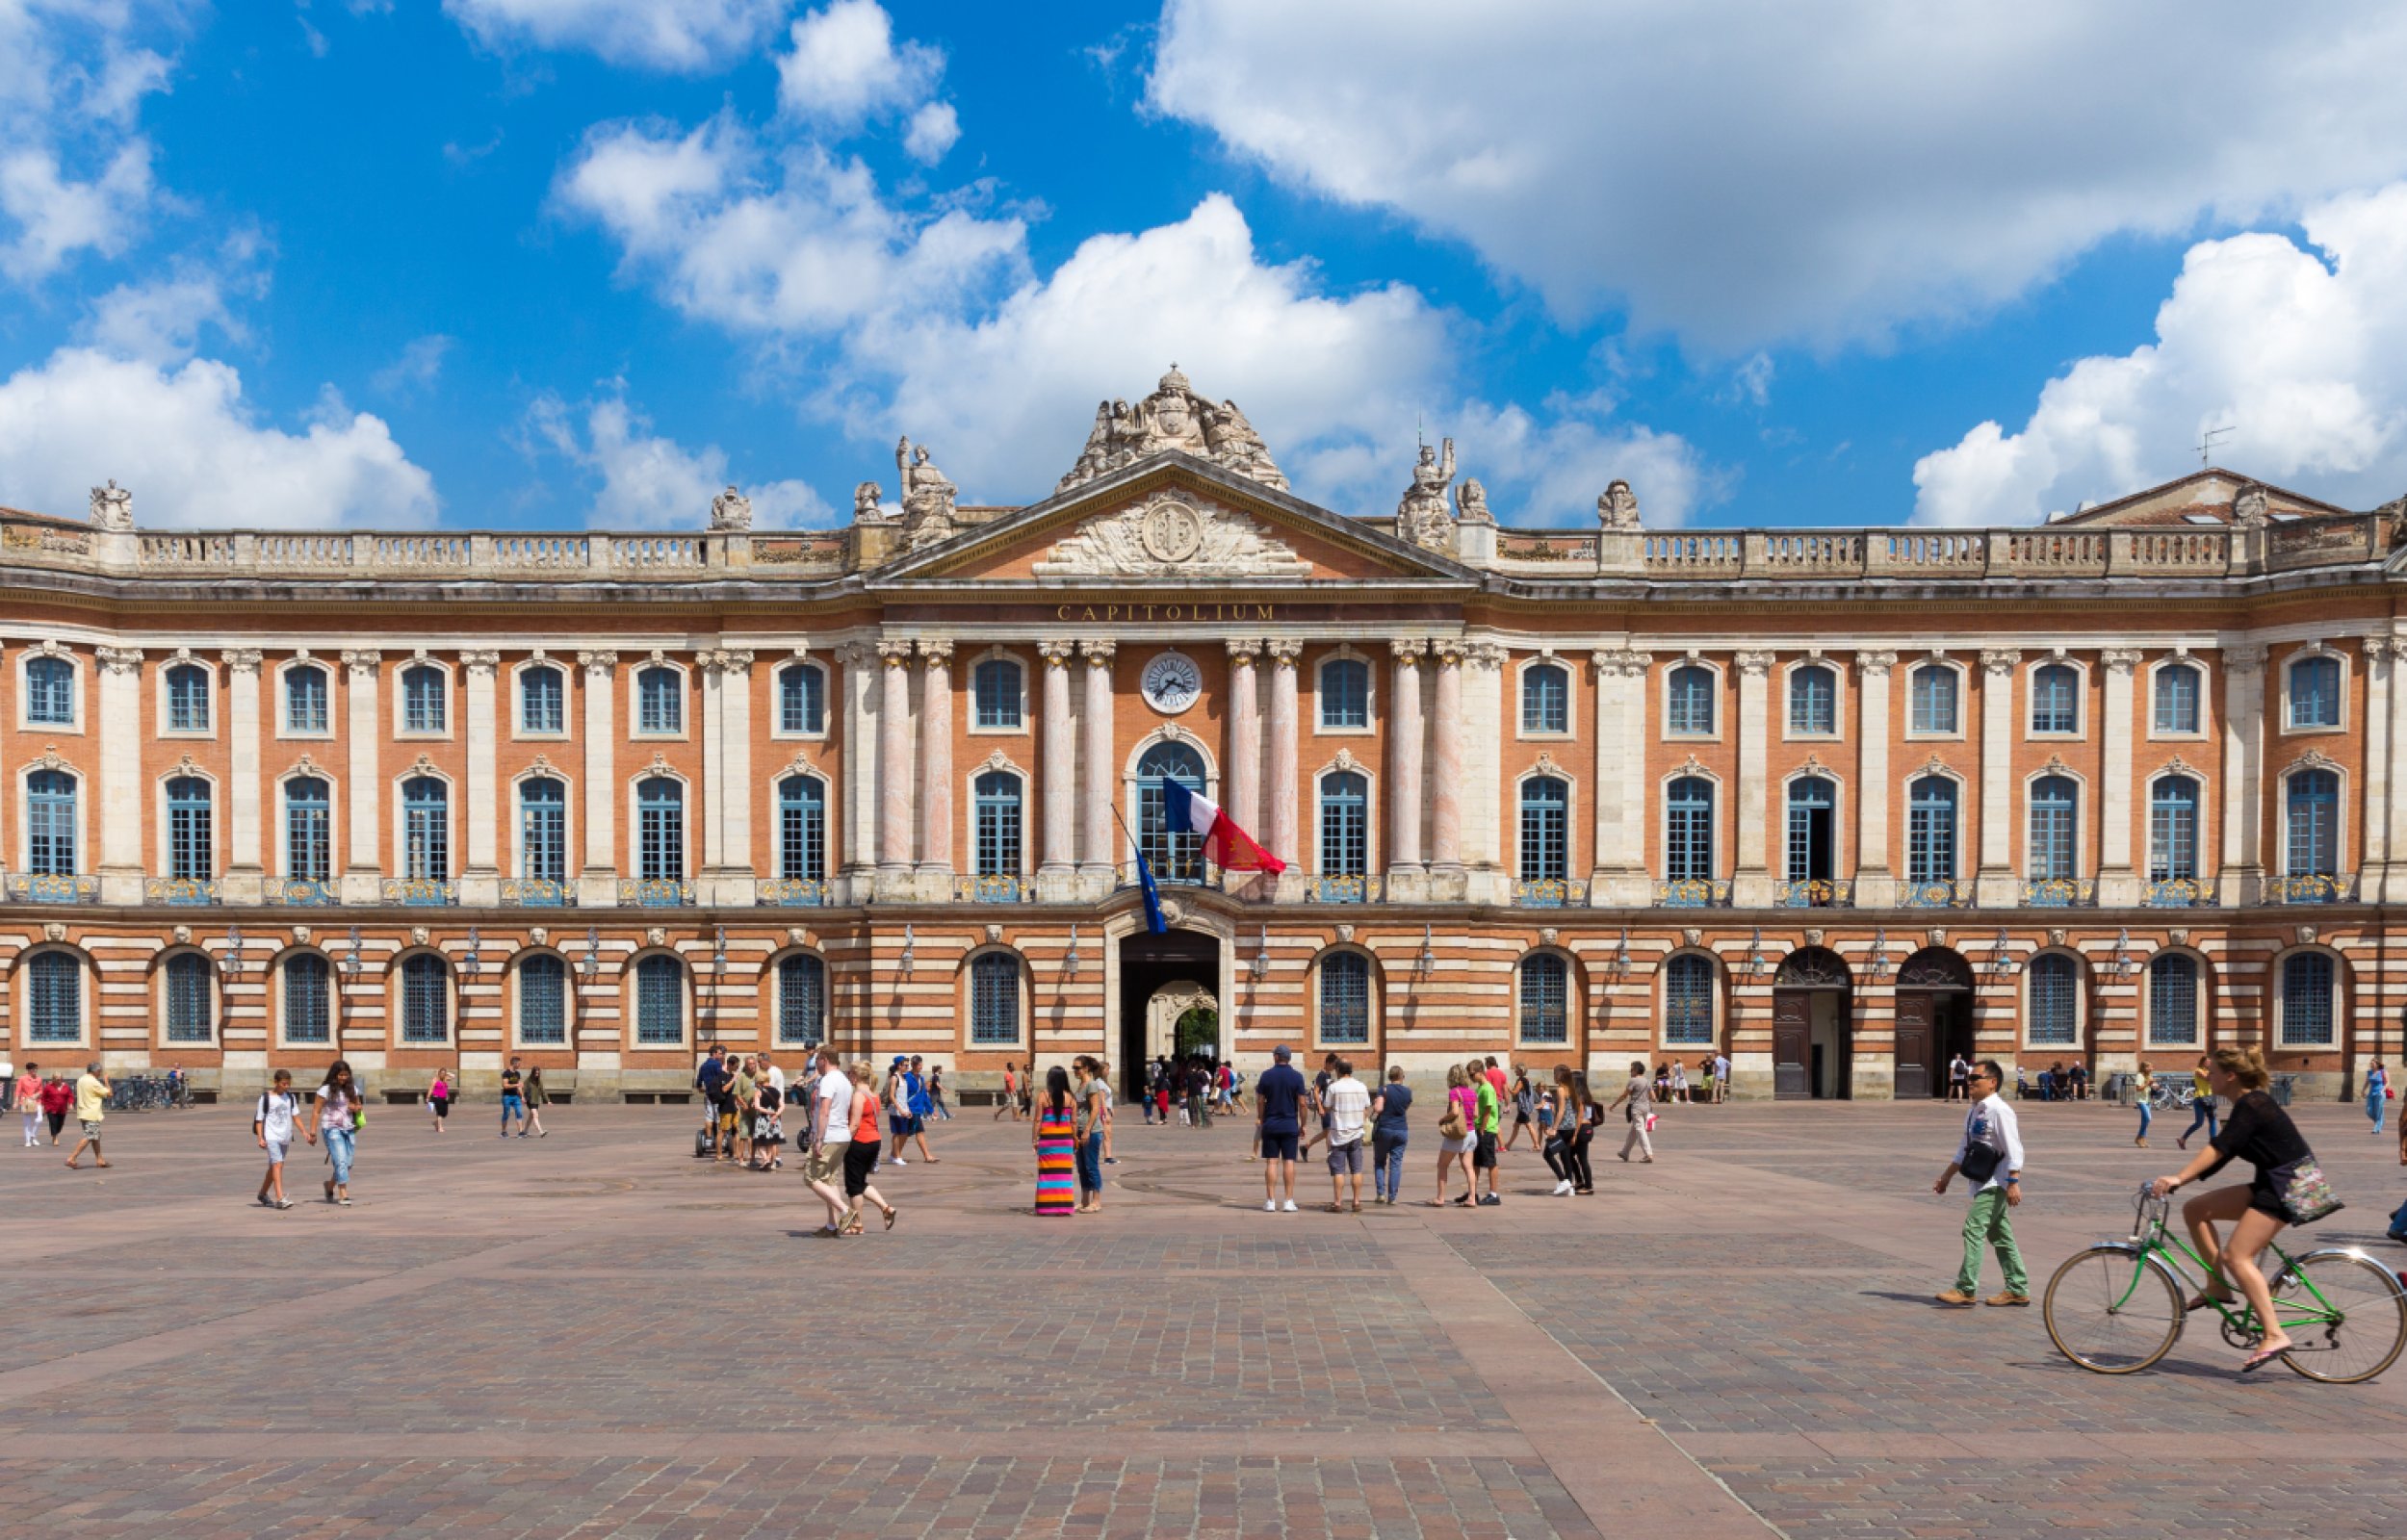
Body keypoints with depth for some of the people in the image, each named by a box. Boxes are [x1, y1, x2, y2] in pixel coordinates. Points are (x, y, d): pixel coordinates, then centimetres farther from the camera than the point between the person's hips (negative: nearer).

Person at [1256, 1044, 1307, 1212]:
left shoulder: (1267, 1075, -2)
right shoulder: (1297, 1077, -3)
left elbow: (1260, 1102, 1)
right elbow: (1302, 1103, -4)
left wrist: (1261, 1121, 12)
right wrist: (1303, 1125, 5)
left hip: (1270, 1124, 0)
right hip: (1290, 1125, 0)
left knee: (1271, 1162, 2)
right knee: (1289, 1162, 2)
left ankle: (1270, 1200, 0)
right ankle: (1289, 1201, 0)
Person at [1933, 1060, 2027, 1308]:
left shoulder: (1999, 1110, -13)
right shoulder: (1974, 1112, 15)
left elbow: (2013, 1149, -18)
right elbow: (1964, 1149, 24)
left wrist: (2013, 1183, -23)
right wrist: (1947, 1176, 26)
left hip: (1995, 1186, -9)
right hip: (1983, 1185, 9)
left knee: (1973, 1231, -13)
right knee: (2000, 1237, 13)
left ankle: (1966, 1290, -12)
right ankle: (2017, 1290, 21)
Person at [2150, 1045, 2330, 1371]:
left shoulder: (2253, 1105, -17)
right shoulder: (2247, 1104, 12)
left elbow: (2219, 1148, -28)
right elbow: (2222, 1153, 15)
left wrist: (2179, 1178, -34)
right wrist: (2183, 1179, 9)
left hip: (2290, 1184, -10)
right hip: (2270, 1184, 10)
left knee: (2236, 1256, -17)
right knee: (2195, 1209, 4)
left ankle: (2274, 1335, -16)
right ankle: (2218, 1287, 8)